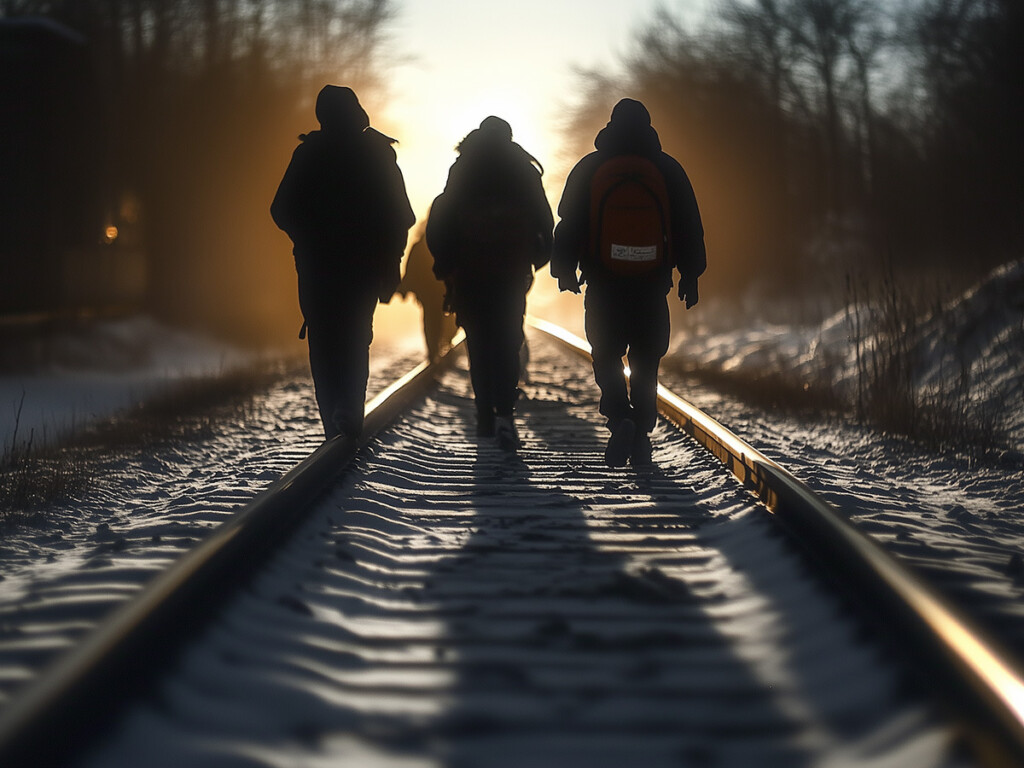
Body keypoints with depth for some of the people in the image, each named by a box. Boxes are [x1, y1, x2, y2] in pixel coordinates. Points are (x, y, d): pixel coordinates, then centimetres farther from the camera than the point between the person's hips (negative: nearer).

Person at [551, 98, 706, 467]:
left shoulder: (588, 169, 0)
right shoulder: (668, 170, 3)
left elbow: (569, 225, 1)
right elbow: (689, 228, 5)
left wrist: (564, 270, 11)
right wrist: (690, 276, 12)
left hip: (603, 284, -1)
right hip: (652, 284, 1)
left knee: (606, 355, 10)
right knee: (646, 360, 12)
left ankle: (620, 417, -15)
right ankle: (641, 436, 10)